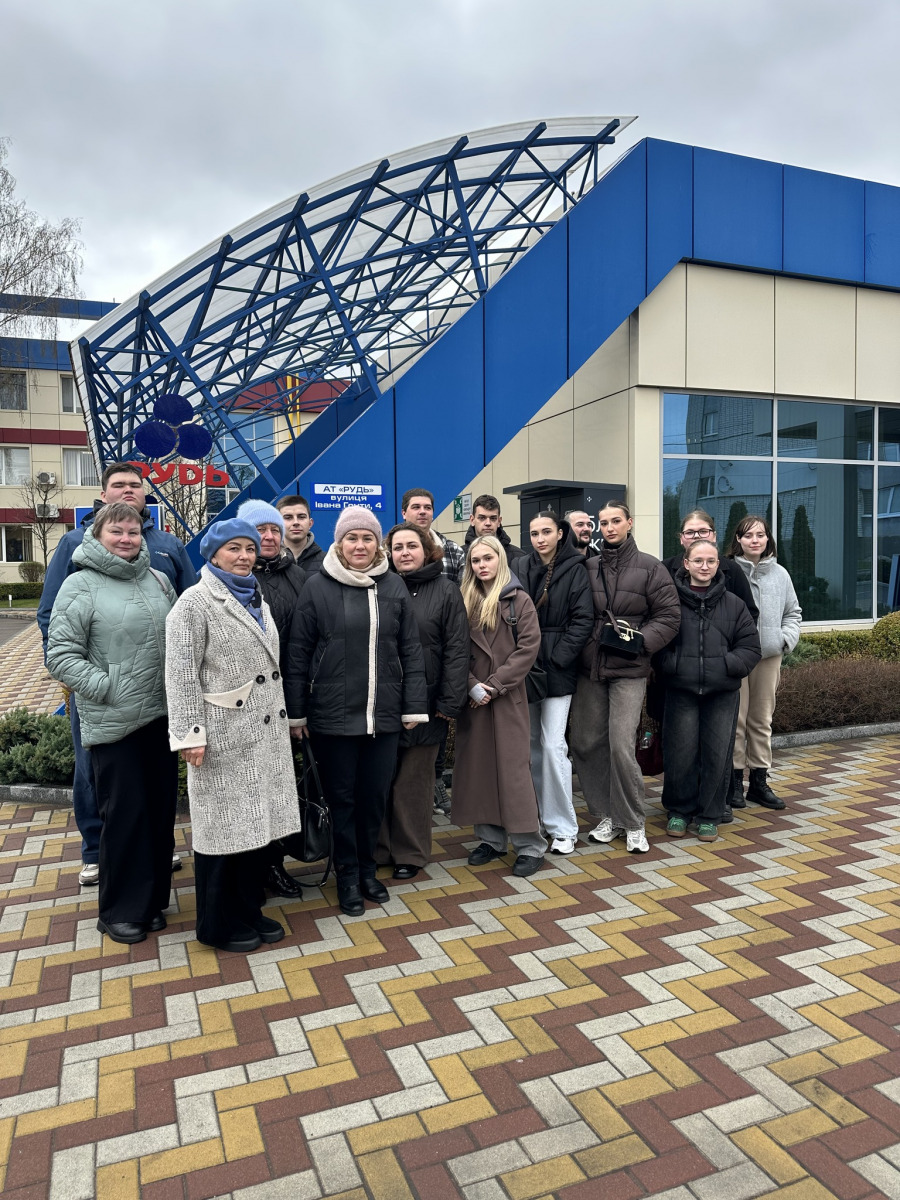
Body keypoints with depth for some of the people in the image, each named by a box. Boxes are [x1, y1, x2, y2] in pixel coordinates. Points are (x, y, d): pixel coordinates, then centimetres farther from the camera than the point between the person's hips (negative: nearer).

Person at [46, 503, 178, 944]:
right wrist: (107, 687, -14)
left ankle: (152, 900, 30)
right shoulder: (81, 585, -6)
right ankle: (121, 911, 21)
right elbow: (60, 655, -8)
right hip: (114, 723, -5)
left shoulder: (159, 580, 10)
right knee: (125, 815, 3)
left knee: (161, 811, 13)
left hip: (163, 718, 6)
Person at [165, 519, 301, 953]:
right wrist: (190, 734, -18)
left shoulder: (258, 600, 15)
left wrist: (287, 716, 18)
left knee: (259, 823, 13)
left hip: (266, 733, 7)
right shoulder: (195, 603, -8)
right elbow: (181, 675, -14)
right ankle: (218, 925, 20)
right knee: (224, 828, 3)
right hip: (224, 737, -7)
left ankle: (248, 910, 29)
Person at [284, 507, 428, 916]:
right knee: (341, 798, 9)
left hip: (384, 714, 2)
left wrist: (414, 707, 4)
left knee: (375, 796, 12)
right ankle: (347, 875, 27)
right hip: (332, 714, -2)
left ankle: (367, 868, 33)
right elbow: (298, 653, -2)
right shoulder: (317, 587, -3)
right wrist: (296, 712, -3)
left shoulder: (394, 587, 4)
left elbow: (410, 650, 6)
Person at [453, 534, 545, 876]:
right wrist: (471, 685, -10)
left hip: (508, 697, -4)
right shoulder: (465, 601, 8)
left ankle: (530, 845, 7)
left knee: (512, 767, -3)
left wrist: (495, 685, -13)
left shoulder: (518, 600, -1)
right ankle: (490, 838, 21)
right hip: (472, 698, 4)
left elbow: (528, 647, -9)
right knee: (477, 766, 7)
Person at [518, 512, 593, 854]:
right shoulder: (521, 568, 6)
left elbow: (582, 620, -8)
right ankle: (534, 816, 25)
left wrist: (556, 658, -13)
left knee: (553, 745, -7)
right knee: (530, 744, 11)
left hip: (557, 670, -4)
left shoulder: (574, 570, -3)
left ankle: (563, 828, 4)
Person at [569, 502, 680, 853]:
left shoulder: (650, 568, 0)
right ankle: (607, 814, 24)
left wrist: (640, 640, -15)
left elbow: (669, 616, -3)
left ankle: (633, 823, 10)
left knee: (621, 745, -8)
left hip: (629, 670, -4)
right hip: (589, 669, 4)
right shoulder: (588, 568, 8)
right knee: (585, 742, 7)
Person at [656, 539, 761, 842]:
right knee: (680, 753, 2)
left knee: (717, 755, 5)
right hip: (680, 691, -2)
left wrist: (727, 665, -7)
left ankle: (709, 815, 21)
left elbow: (750, 647, 8)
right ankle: (679, 810, 22)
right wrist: (669, 665, -12)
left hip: (722, 694, 2)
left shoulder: (733, 604, 9)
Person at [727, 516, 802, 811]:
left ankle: (759, 781, 23)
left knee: (762, 720, 12)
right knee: (736, 720, 0)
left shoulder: (779, 574, 9)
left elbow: (793, 612, 16)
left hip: (769, 656, 4)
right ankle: (735, 781, 12)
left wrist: (787, 638, 1)